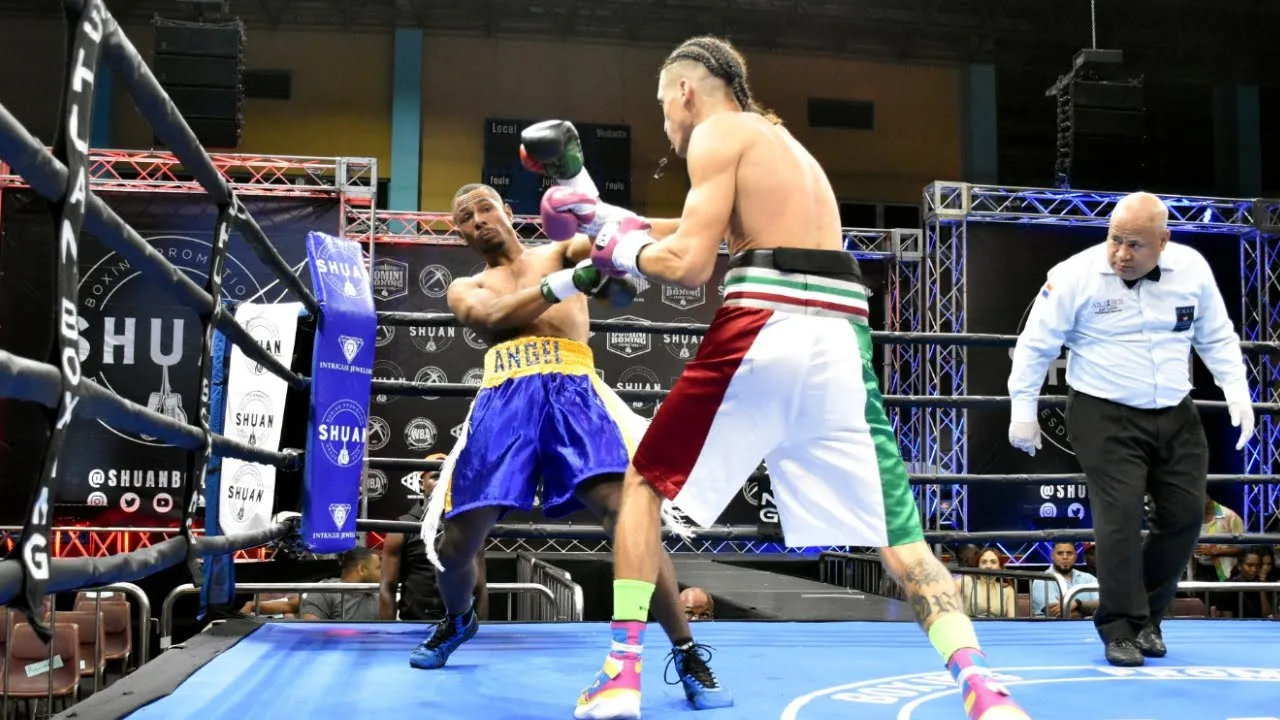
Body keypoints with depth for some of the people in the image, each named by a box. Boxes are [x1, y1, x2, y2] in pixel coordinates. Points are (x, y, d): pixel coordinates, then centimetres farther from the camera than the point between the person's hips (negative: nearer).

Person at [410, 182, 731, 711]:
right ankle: (458, 621, 38)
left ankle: (688, 655, -11)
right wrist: (572, 281, -13)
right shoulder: (465, 289, 24)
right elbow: (495, 316, -1)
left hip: (571, 389, -2)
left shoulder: (560, 252, 23)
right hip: (502, 400, 2)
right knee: (456, 544, 2)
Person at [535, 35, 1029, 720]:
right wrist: (611, 217, 40)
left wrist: (624, 250, 15)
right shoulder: (783, 143, 29)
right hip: (839, 343, 7)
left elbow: (689, 264, -5)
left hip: (766, 335, -7)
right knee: (893, 530, 8)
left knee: (644, 484, 11)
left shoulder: (719, 133, 5)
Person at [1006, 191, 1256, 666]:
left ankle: (1147, 614, 25)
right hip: (1105, 417, -5)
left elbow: (1217, 338, 11)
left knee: (1185, 514, 7)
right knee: (1120, 518, -10)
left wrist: (1237, 393, 2)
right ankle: (1121, 628, 5)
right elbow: (1036, 345, -6)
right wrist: (1022, 410, -4)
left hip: (1176, 416, 5)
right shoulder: (1075, 276, -13)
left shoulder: (1192, 269, -2)